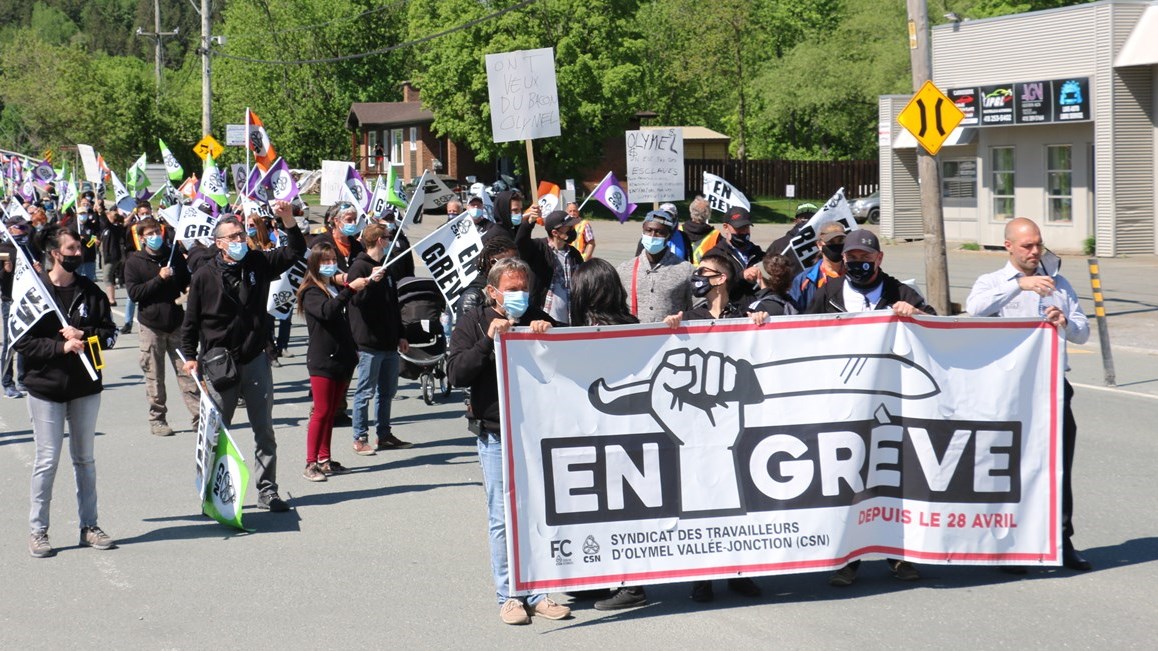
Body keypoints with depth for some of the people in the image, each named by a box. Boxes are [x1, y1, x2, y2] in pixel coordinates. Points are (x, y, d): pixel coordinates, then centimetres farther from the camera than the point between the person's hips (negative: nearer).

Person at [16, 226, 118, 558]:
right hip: (46, 387, -3)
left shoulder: (90, 292, 5)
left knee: (85, 458, 11)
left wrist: (81, 337, -13)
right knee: (47, 460, -2)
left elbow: (109, 333, 5)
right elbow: (22, 342, -8)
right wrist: (61, 346, -19)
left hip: (85, 386, 3)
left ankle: (89, 526, 19)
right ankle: (38, 530, 7)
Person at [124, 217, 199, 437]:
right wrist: (159, 278, -17)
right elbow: (134, 293, -9)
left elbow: (187, 283, 20)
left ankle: (199, 416, 0)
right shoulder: (134, 262, 0)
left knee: (186, 371, 0)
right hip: (151, 325, -2)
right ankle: (157, 419, 12)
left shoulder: (175, 256, 9)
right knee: (154, 376, 3)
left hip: (177, 323, 2)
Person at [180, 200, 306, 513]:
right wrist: (189, 356, -1)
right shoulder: (204, 276, -3)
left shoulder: (259, 263, 3)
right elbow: (191, 320, 3)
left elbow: (295, 251, 1)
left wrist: (288, 220, -14)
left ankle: (267, 491, 13)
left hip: (255, 360, 2)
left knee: (264, 430, 5)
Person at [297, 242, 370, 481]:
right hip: (322, 360, -7)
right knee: (321, 412, -9)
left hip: (342, 359, 7)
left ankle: (324, 459, 15)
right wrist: (350, 290, -32)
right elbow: (326, 311, -28)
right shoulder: (310, 291, -7)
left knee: (332, 412, 10)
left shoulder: (337, 288, 16)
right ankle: (311, 463, -8)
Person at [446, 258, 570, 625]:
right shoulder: (472, 325, 5)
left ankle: (538, 593, 10)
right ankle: (509, 596, 6)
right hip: (496, 434, -2)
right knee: (503, 518, -2)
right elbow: (456, 373, -8)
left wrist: (547, 337, -11)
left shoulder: (538, 320, 11)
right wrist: (488, 341, -18)